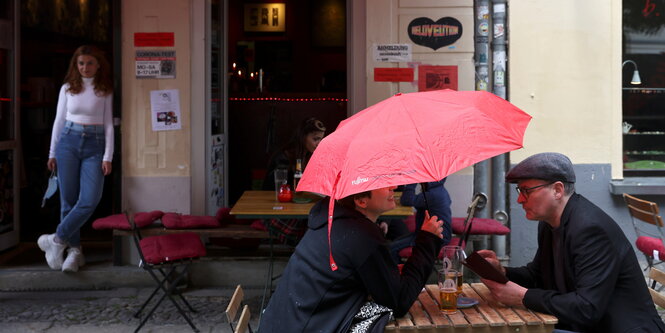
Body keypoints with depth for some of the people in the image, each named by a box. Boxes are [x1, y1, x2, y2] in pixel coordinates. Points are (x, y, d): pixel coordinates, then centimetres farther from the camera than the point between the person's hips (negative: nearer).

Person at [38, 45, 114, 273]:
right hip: (69, 141, 1)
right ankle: (74, 250, 11)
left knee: (90, 199, -16)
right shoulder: (67, 88, 8)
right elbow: (59, 120, 11)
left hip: (95, 144, -1)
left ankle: (57, 240, -3)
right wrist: (52, 153, 8)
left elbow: (108, 124, 3)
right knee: (68, 199, 1)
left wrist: (108, 156, -4)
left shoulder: (105, 91, 5)